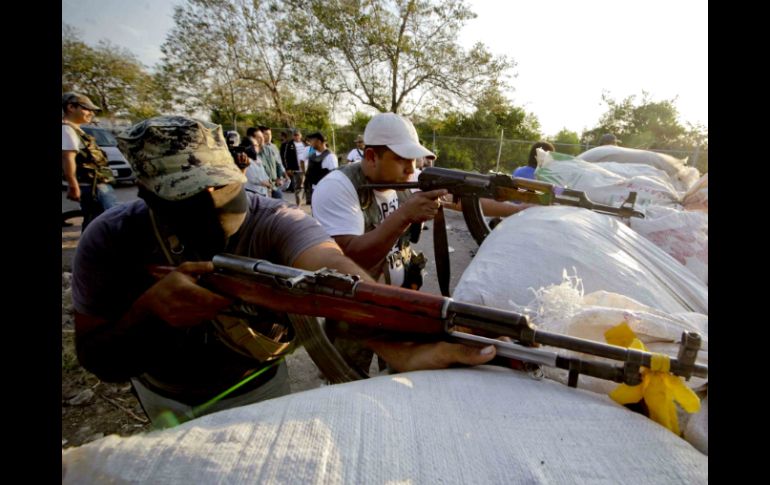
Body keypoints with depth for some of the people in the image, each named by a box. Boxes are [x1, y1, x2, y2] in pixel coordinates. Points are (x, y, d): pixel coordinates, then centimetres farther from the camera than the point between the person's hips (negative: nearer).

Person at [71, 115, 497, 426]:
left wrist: (399, 348, -72)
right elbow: (102, 365, -20)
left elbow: (332, 269, -53)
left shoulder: (275, 224, -32)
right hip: (162, 396, 3)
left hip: (255, 387, -2)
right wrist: (149, 310, -41)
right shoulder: (110, 241, -23)